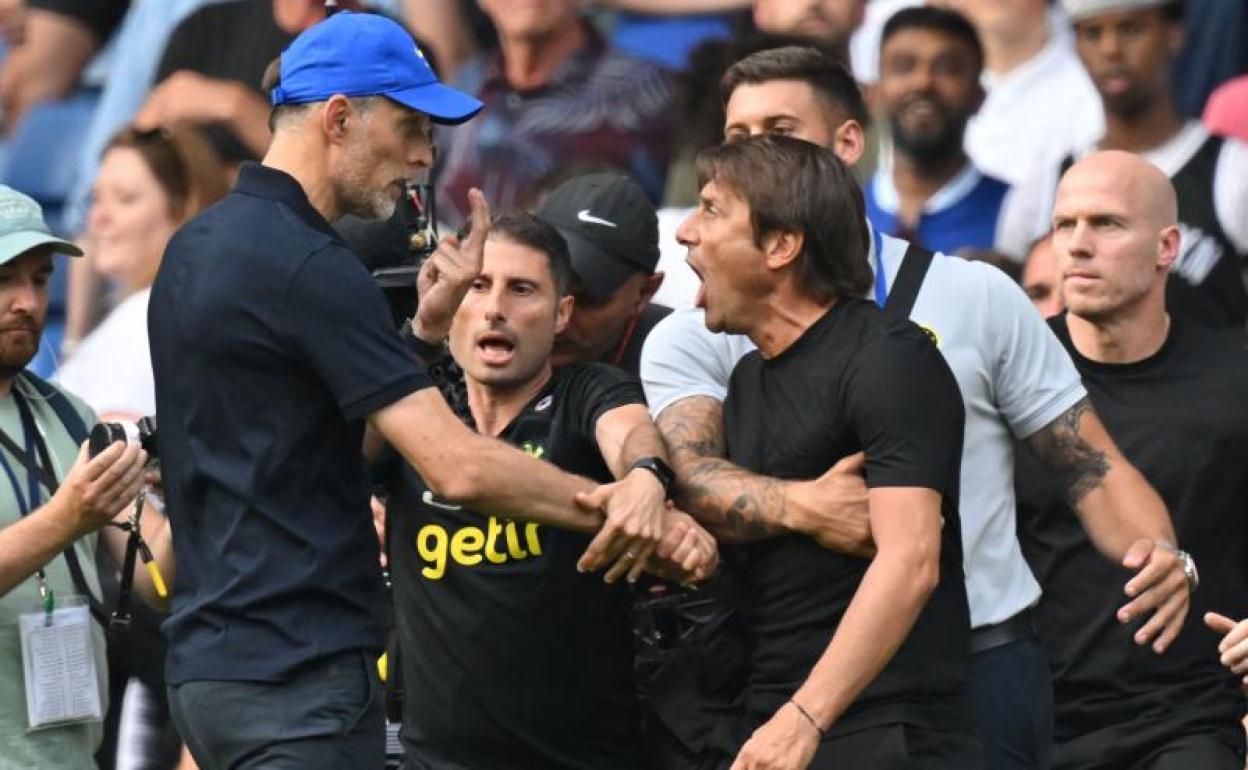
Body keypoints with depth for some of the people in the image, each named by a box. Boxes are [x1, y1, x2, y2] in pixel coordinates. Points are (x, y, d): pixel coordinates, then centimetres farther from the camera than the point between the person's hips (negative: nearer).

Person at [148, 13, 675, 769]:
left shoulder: (199, 248, 14)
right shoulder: (308, 266, -16)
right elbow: (459, 467, -20)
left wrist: (428, 326, 9)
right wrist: (616, 501, -11)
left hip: (212, 662, 10)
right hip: (298, 672, -10)